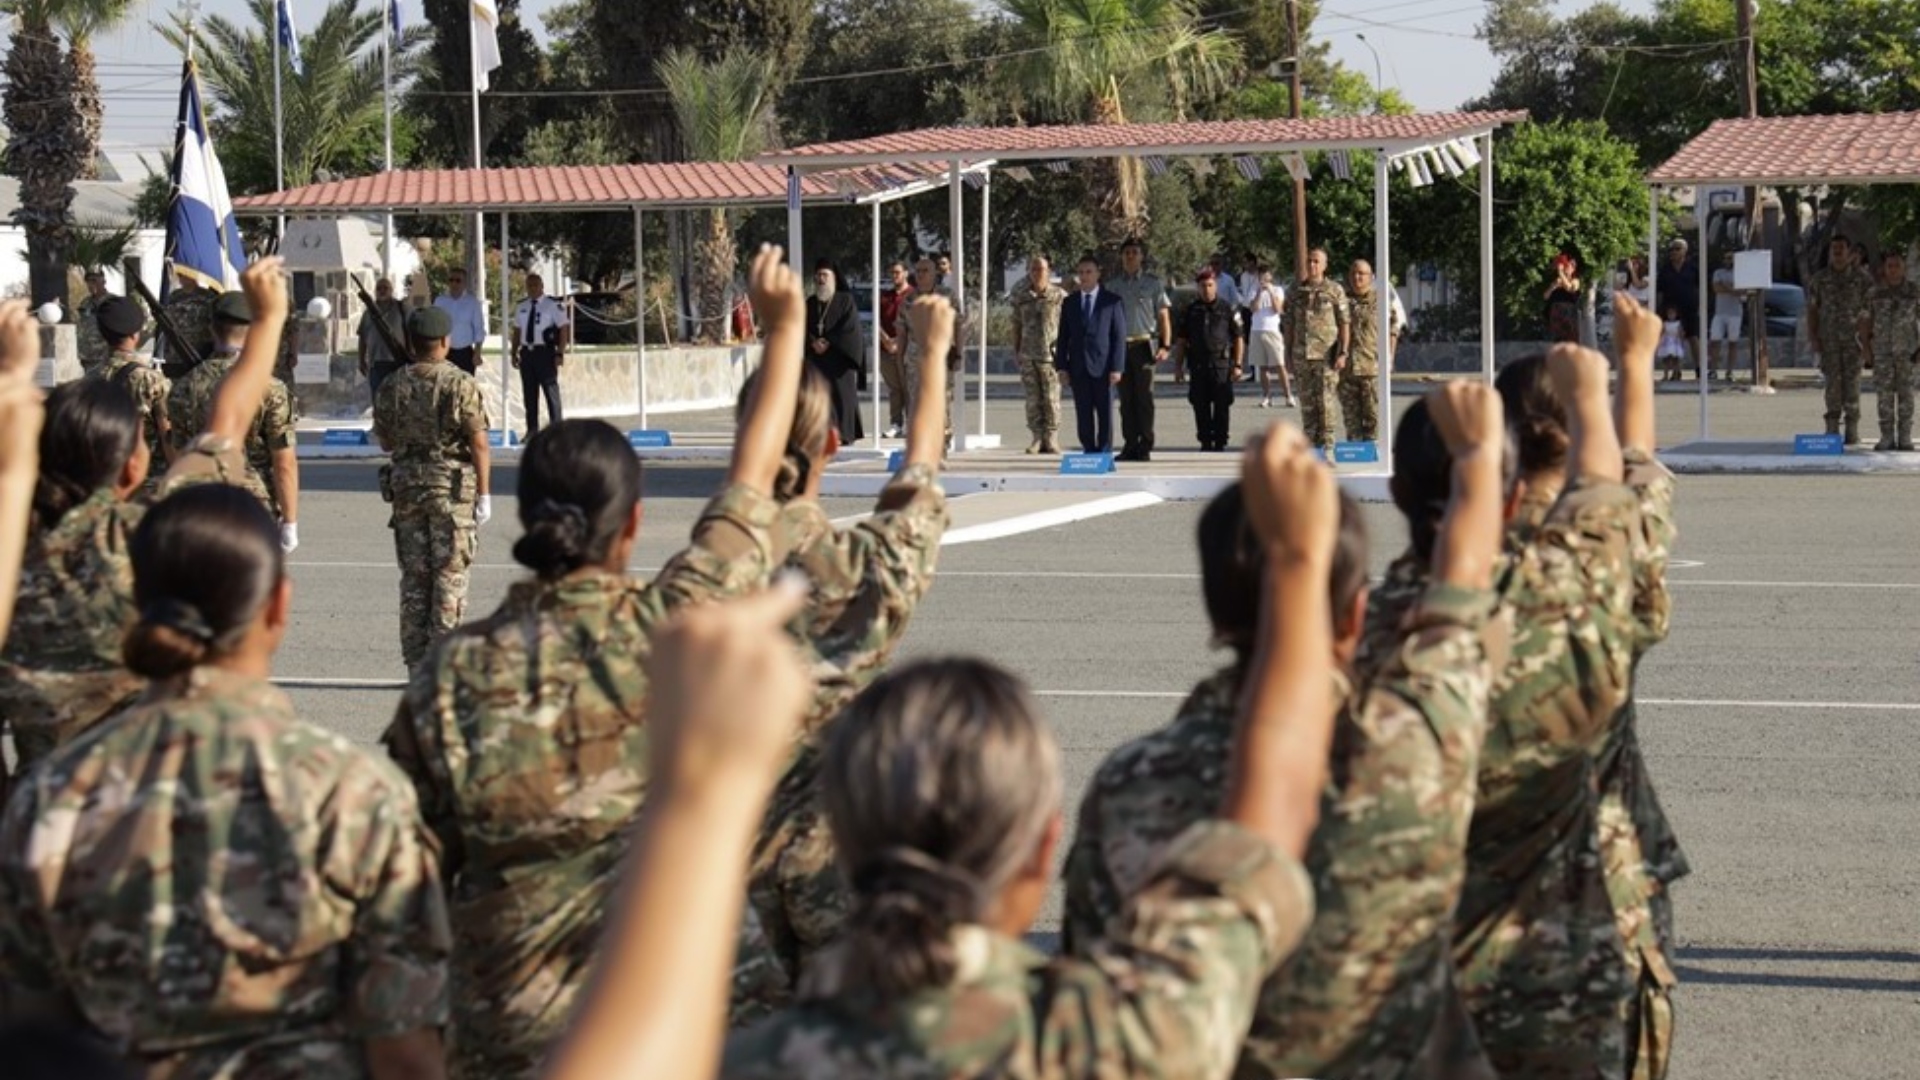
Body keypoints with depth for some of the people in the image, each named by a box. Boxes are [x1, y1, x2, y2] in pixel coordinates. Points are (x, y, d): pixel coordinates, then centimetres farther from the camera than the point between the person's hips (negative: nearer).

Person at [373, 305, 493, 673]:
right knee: (450, 576, 1)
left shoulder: (392, 387, 2)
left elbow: (385, 441, 11)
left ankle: (417, 666, 11)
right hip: (452, 487, -4)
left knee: (414, 577, 10)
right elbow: (479, 443, -11)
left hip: (405, 484, 4)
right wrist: (484, 494, -6)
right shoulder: (461, 384, -10)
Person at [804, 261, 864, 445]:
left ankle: (844, 434, -4)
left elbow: (849, 326, -7)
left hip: (840, 356, -3)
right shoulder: (810, 303, 15)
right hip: (815, 357, 3)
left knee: (841, 394, -6)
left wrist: (828, 342, -13)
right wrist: (813, 342, -10)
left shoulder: (846, 300, 3)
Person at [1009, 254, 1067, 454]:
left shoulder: (1059, 296, 1)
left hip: (1051, 354, -3)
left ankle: (1051, 439, 0)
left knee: (1051, 398, -4)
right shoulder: (1021, 297, 10)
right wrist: (1016, 351, 12)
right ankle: (1037, 439, 7)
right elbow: (1017, 325, 16)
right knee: (1033, 399, 3)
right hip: (1028, 355, 3)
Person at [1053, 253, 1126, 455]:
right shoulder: (1070, 303, 12)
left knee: (1105, 413, 0)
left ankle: (1104, 452, 4)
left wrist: (1116, 367, -9)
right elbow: (1063, 337, 12)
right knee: (1083, 415, 3)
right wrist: (1062, 366, 3)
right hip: (1078, 368, 3)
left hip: (1102, 367, -3)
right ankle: (1088, 450, 7)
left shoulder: (1112, 302, 2)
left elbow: (1119, 336, -2)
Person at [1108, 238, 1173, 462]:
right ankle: (1129, 445, 7)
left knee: (1144, 397, -6)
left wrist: (1166, 345, -5)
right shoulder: (1112, 286, 13)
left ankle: (1145, 447, -4)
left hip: (1144, 344, -3)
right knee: (1126, 399, 3)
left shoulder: (1152, 284, 6)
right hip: (1119, 345, 3)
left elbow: (1164, 316, 5)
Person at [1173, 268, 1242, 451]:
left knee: (1222, 406, -1)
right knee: (1200, 406, 4)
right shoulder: (1191, 311, 11)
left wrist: (1237, 365, -4)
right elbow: (1181, 341, 14)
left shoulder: (1227, 310, 4)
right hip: (1198, 366, 2)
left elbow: (1238, 339, 4)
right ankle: (1205, 441, 13)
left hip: (1221, 365, -2)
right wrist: (1178, 366, 8)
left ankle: (1220, 441, 6)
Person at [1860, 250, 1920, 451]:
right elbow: (1866, 322, 6)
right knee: (1884, 394, 0)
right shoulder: (1874, 294, 3)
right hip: (1882, 351, 1)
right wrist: (1866, 349, -2)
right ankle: (1887, 438, 5)